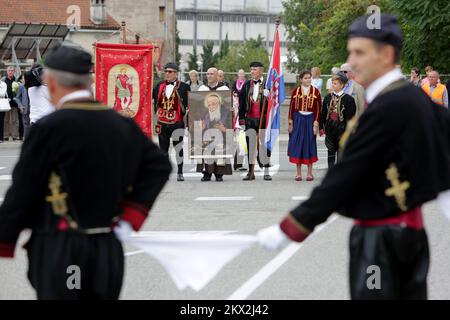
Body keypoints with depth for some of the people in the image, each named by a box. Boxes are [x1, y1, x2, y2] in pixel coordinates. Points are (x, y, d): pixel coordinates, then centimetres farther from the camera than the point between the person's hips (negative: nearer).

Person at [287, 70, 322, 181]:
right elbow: (291, 108, 4)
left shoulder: (315, 91, 1)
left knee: (310, 144, 2)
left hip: (310, 119, -1)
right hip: (298, 119, 1)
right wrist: (290, 123, 0)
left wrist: (316, 124, -7)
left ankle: (310, 173, 10)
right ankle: (298, 173, 8)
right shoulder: (296, 91, 3)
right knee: (297, 144, 1)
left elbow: (318, 109, 0)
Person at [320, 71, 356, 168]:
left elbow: (350, 116, -9)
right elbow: (323, 113, 11)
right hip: (330, 127, 4)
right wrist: (321, 127, 8)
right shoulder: (328, 97, 6)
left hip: (341, 127, -4)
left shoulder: (348, 99, -8)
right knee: (331, 152, 7)